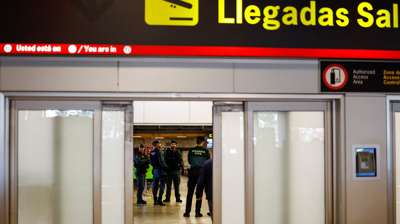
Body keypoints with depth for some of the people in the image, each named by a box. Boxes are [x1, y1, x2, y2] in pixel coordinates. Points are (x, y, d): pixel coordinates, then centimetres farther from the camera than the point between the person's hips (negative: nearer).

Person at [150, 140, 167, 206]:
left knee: (155, 185, 11)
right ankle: (159, 200, -8)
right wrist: (165, 166, -5)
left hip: (155, 170, 8)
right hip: (160, 169, -8)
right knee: (162, 185, -4)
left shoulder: (151, 153, 10)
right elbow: (161, 161, -19)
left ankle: (155, 200, 15)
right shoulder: (159, 152, -14)